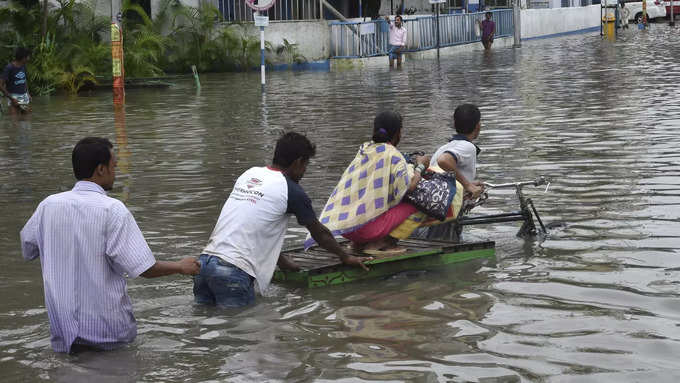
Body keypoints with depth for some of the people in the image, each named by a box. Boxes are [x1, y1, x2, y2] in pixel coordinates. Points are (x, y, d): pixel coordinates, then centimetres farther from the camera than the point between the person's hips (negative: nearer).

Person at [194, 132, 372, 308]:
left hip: (205, 259, 7)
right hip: (233, 271, -7)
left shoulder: (248, 174, 18)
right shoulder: (291, 191, -2)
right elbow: (320, 233, 12)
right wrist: (345, 257, 28)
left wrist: (283, 262, 35)